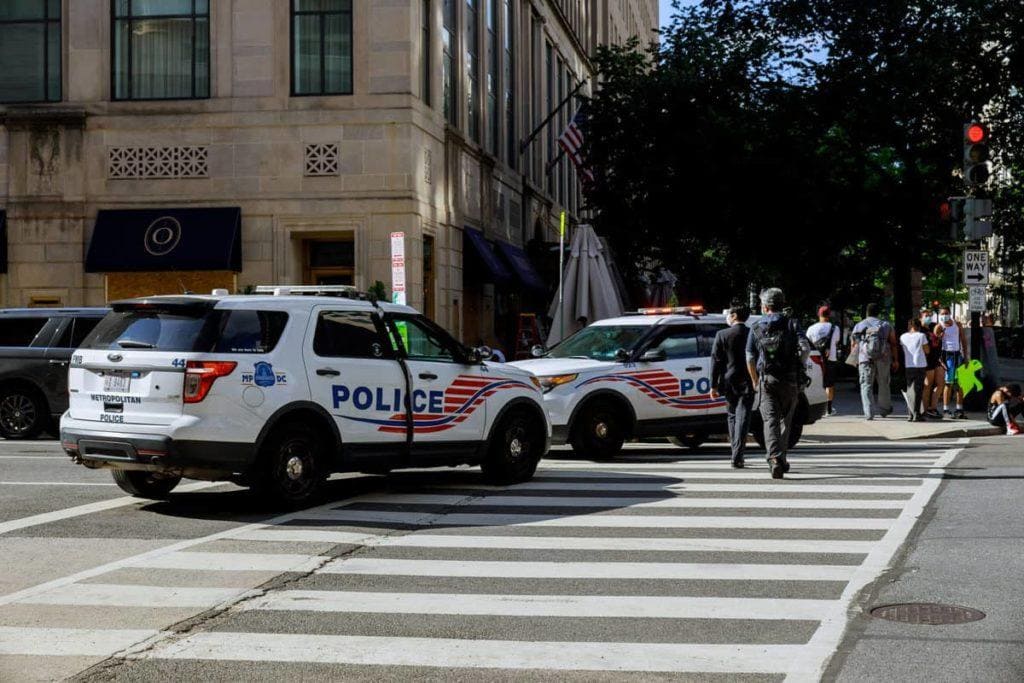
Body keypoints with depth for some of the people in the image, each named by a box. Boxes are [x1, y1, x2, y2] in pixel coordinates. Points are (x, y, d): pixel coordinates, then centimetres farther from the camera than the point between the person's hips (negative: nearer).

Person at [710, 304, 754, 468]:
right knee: (742, 418, -1)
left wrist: (714, 385, -1)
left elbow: (716, 361, -4)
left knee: (732, 417, 16)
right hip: (747, 383, 0)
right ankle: (737, 456, -12)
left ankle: (737, 454, 20)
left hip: (729, 382, 0)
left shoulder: (722, 335, -4)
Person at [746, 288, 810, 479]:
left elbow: (750, 358, 6)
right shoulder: (792, 325, 2)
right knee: (785, 420, 16)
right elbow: (805, 348, -10)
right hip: (789, 382, 1)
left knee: (770, 420, -7)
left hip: (766, 381, -1)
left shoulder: (756, 329, 5)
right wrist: (798, 367, 6)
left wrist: (755, 381, 19)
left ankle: (775, 458, -27)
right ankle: (781, 459, 24)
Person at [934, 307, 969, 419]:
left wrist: (965, 356, 6)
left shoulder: (957, 325, 11)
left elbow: (963, 340, 14)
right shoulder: (939, 327, -2)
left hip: (958, 354, 5)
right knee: (949, 383, -7)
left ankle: (959, 409, 8)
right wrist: (940, 359, -16)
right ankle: (945, 410, -4)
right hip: (947, 354, -4)